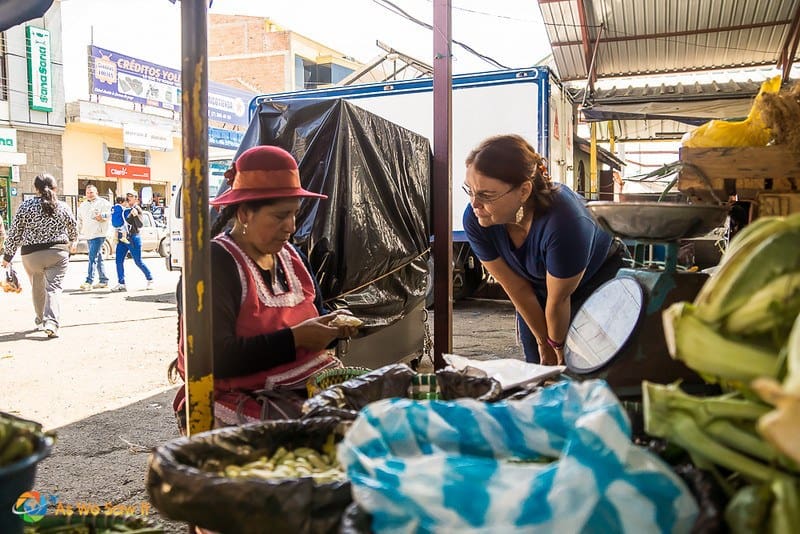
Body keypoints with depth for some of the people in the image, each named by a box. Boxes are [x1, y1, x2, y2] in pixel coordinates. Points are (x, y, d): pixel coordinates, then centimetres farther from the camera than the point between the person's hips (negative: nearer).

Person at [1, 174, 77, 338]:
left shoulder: (26, 206, -3)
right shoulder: (62, 207, 0)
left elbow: (15, 233, -1)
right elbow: (73, 227, 16)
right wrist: (72, 241, 37)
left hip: (31, 254, 1)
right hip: (58, 253, 0)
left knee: (37, 289, 18)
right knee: (54, 287, -3)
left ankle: (41, 320, 32)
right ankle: (51, 322, -20)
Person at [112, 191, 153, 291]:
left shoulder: (137, 209, -5)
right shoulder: (124, 209, 13)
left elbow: (140, 225, -14)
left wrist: (136, 215, -29)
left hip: (133, 238, -6)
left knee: (138, 262, 0)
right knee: (119, 261, -2)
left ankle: (150, 279, 17)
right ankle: (121, 283, 2)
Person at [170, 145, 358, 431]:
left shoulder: (292, 257, 11)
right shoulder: (214, 264, -12)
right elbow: (216, 358, -20)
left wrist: (332, 326, 1)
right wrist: (294, 339, -20)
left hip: (310, 384, 7)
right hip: (244, 397, -7)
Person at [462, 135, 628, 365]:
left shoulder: (562, 221, -41)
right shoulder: (475, 219, -26)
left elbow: (558, 300, -24)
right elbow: (517, 289, -15)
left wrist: (557, 346, -8)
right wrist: (543, 342, -4)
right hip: (536, 286, 4)